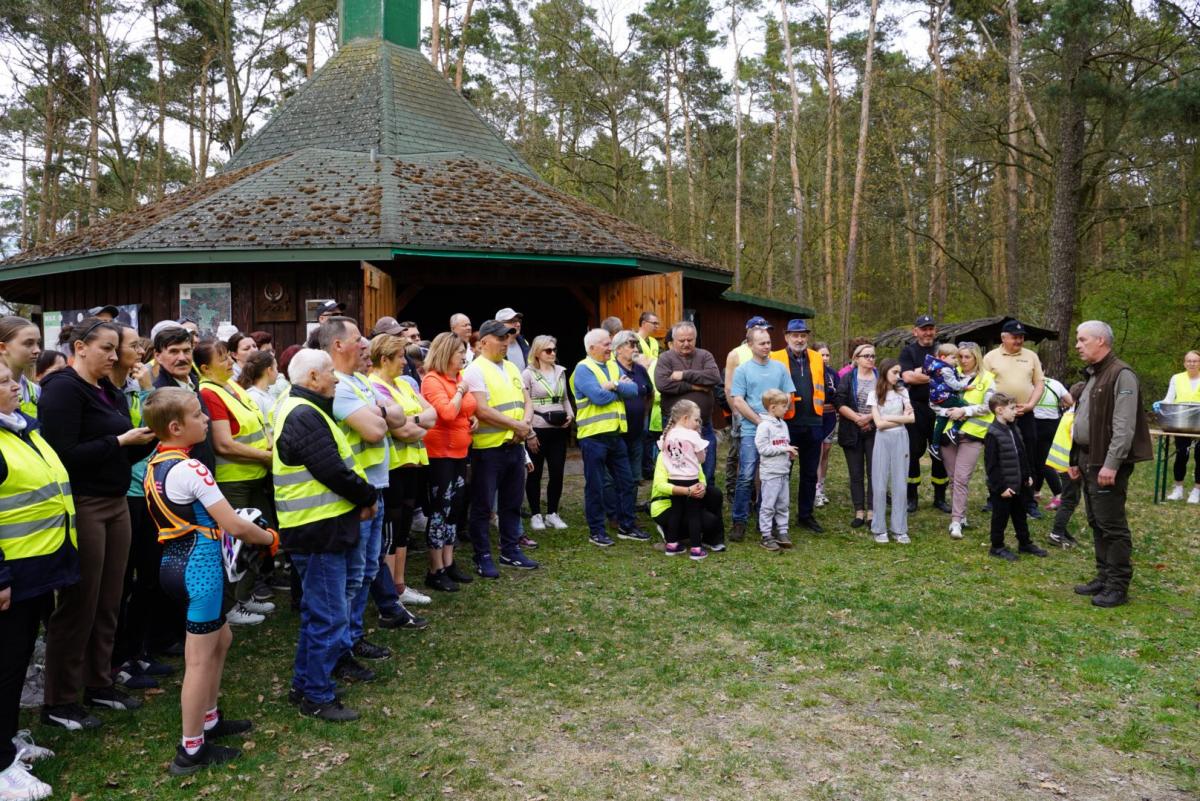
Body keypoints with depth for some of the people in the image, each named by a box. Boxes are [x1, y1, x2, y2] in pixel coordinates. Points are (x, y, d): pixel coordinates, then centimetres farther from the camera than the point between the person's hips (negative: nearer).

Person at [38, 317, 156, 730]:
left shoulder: (111, 393, 14)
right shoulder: (63, 389, -11)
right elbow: (64, 455, -20)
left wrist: (147, 437, -3)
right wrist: (121, 440, -19)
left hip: (116, 505, 8)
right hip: (82, 507, -8)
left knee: (108, 603, 13)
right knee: (78, 605, 1)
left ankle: (98, 683, 27)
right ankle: (59, 702, 14)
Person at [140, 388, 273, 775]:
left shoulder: (156, 463, 7)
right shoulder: (190, 469, -21)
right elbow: (235, 526, -20)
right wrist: (269, 537, -3)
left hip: (176, 561, 9)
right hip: (198, 566, -9)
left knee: (221, 639, 23)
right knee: (200, 658, 2)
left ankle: (208, 720, 35)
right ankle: (191, 750, 12)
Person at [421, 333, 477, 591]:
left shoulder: (458, 377, 11)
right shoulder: (432, 380, -15)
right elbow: (447, 413, -28)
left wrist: (472, 417, 8)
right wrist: (460, 391, -16)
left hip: (459, 452, 9)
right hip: (440, 453, -9)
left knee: (456, 508, 12)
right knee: (441, 509, -4)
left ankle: (448, 564, 22)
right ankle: (435, 572, 4)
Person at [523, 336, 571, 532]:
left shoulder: (560, 371, 11)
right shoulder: (528, 374, -5)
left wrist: (570, 415, 1)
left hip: (559, 429, 5)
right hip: (537, 429, -5)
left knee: (557, 473, 6)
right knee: (535, 474, 6)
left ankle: (552, 514, 20)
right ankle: (536, 515, 17)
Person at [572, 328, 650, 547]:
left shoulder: (613, 366, 13)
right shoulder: (583, 369, -8)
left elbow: (633, 389, 1)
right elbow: (599, 396, -21)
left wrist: (615, 385, -17)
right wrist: (621, 388, -5)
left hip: (616, 434, 7)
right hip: (593, 436, -7)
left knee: (626, 482, 11)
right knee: (595, 486, 2)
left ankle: (627, 526, 23)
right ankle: (596, 531, 13)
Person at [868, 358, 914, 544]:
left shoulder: (902, 392, 6)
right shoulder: (875, 395, 0)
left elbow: (912, 418, -1)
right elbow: (879, 423, -8)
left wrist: (889, 417, -6)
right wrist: (901, 418, -5)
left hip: (900, 440, 2)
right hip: (883, 440, -2)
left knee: (899, 485, 3)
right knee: (880, 485, 1)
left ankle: (899, 529, 9)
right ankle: (879, 529, 10)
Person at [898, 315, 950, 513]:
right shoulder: (908, 351, 3)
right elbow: (907, 377, -13)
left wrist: (920, 373, -12)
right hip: (916, 409, -3)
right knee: (913, 452, 3)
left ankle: (940, 497, 19)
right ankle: (911, 497, 14)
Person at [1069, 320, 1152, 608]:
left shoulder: (1122, 376, -14)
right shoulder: (1093, 376, 17)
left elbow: (1124, 427, -21)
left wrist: (1111, 464, -24)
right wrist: (1076, 460, 20)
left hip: (1107, 464, -10)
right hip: (1089, 460, 10)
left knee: (1112, 525, -4)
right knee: (1097, 524, 14)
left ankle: (1118, 586, 3)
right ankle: (1104, 577, 24)